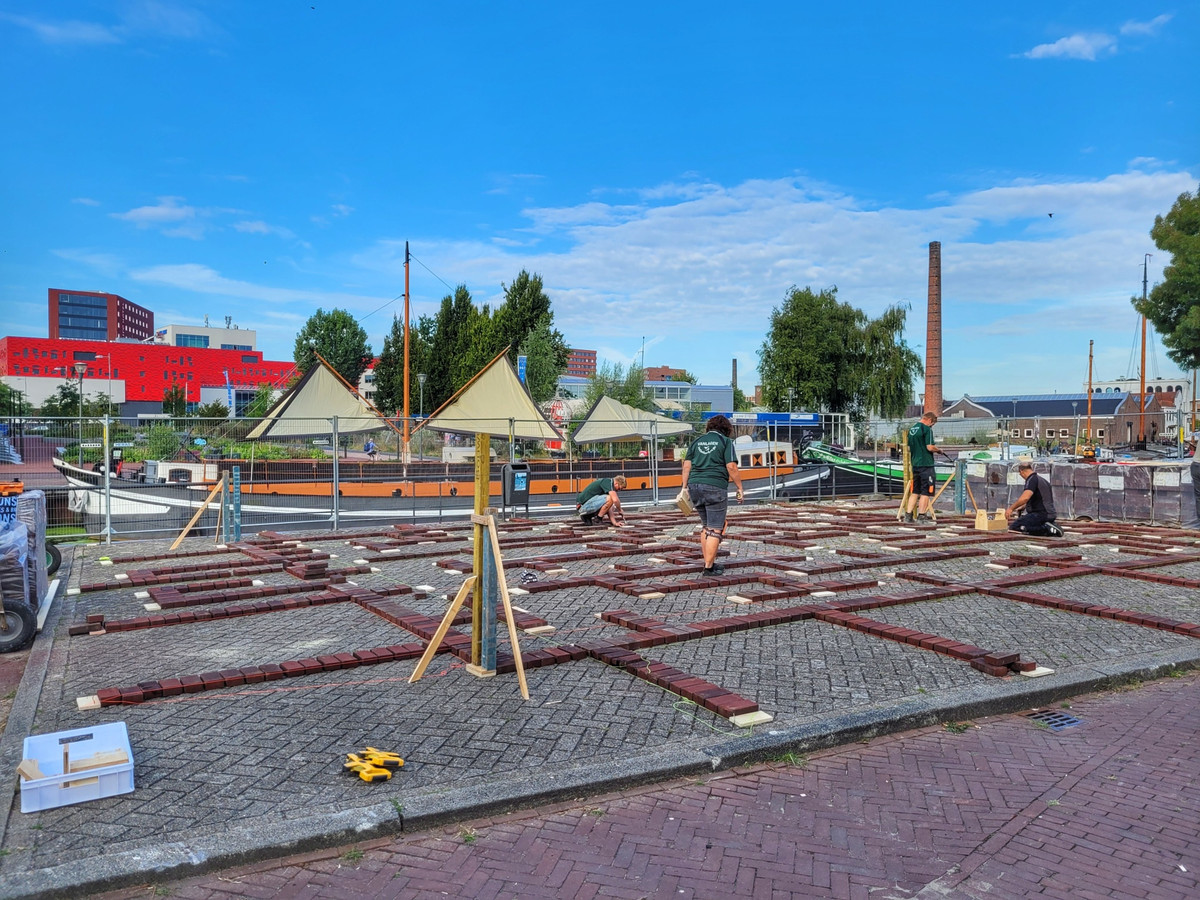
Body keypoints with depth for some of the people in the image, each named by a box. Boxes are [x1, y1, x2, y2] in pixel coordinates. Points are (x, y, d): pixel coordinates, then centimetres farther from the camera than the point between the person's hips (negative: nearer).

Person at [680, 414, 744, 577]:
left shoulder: (697, 441, 15)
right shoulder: (725, 441, 1)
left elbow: (687, 466, 9)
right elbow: (731, 467, -7)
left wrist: (684, 487, 12)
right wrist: (740, 488, 0)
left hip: (695, 486, 6)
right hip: (715, 487, -6)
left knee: (705, 526, 19)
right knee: (715, 529, 0)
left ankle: (709, 562, 21)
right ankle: (709, 568, -2)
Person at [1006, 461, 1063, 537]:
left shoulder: (1032, 479, -11)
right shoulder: (1042, 480, 21)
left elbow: (1025, 498, -28)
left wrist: (1011, 508, -18)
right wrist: (1022, 507, 49)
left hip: (1040, 514, -10)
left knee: (1013, 527, -14)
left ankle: (1045, 528, -19)